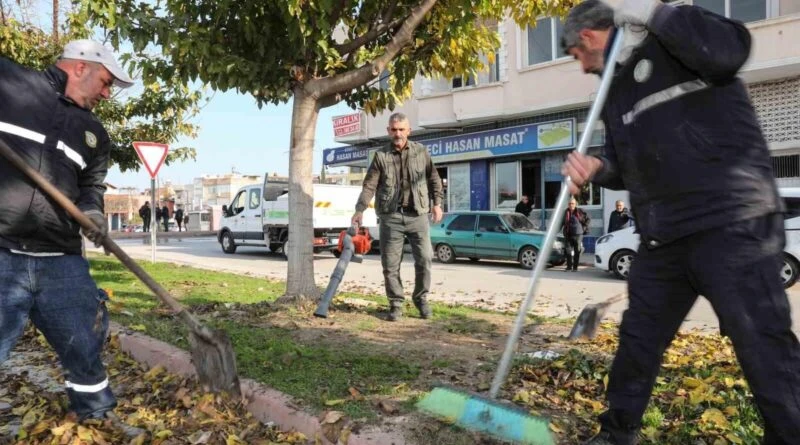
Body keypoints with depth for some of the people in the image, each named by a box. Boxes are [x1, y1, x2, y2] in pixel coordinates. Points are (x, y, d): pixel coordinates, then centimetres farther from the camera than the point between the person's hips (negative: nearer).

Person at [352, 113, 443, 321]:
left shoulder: (421, 151, 6)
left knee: (424, 259, -3)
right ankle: (396, 304, 15)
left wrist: (437, 203, 6)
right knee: (390, 264, 2)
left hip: (418, 214, 1)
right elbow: (369, 185, -2)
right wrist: (359, 210, -12)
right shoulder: (381, 156, 3)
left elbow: (433, 179, 13)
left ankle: (421, 298, 17)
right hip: (391, 216, 0)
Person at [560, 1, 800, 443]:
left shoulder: (673, 39, -2)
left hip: (732, 223, -8)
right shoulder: (615, 91, 20)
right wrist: (597, 167, 0)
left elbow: (731, 50, -23)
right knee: (637, 339, 15)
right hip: (663, 238, 8)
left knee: (763, 346, -3)